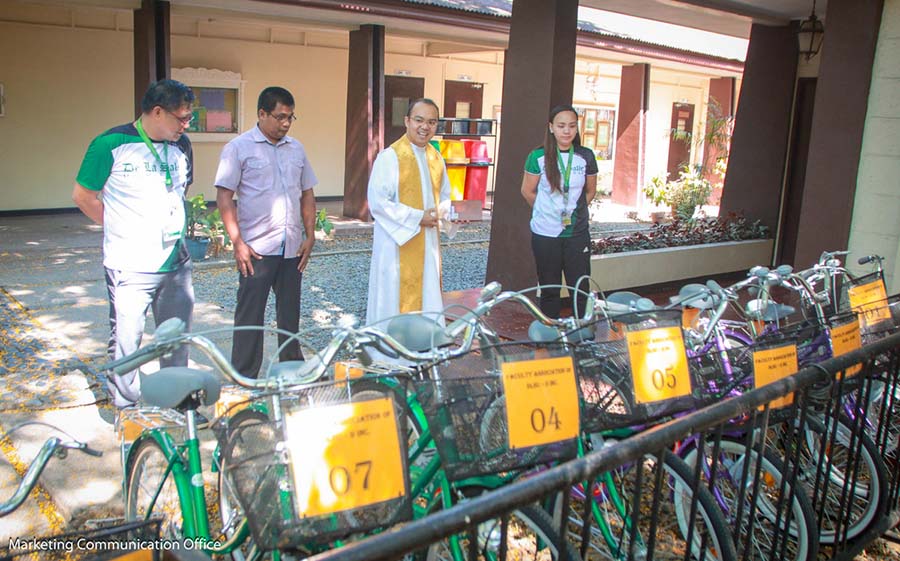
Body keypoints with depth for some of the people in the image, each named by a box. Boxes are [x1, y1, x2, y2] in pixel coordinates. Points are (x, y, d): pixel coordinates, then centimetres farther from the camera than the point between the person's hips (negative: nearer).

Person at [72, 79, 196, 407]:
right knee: (126, 342, 2)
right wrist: (123, 228, 1)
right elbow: (83, 196, -3)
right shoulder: (112, 144, -10)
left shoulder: (182, 145, 7)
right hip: (131, 267, -5)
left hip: (177, 263, 5)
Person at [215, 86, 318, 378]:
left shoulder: (296, 148, 12)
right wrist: (237, 242, -13)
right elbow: (224, 196, -7)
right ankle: (244, 379, 12)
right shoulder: (238, 148, -3)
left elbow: (307, 194, 16)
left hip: (292, 248, 5)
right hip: (256, 249, -5)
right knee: (250, 315, 2)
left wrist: (310, 236, 7)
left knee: (290, 313, 14)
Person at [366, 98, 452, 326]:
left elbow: (445, 196, 20)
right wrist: (417, 217, -18)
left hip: (428, 243, 7)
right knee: (393, 303, 1)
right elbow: (377, 202, -18)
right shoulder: (390, 157, -12)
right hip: (397, 243, -6)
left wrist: (440, 212, -3)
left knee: (428, 302, 12)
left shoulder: (436, 158, 9)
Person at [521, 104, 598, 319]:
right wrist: (547, 212, 9)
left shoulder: (585, 156, 0)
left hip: (577, 233, 1)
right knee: (549, 291, 10)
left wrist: (574, 210, 6)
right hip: (545, 233, -1)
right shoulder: (539, 156, -6)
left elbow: (590, 191, 12)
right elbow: (527, 191, 2)